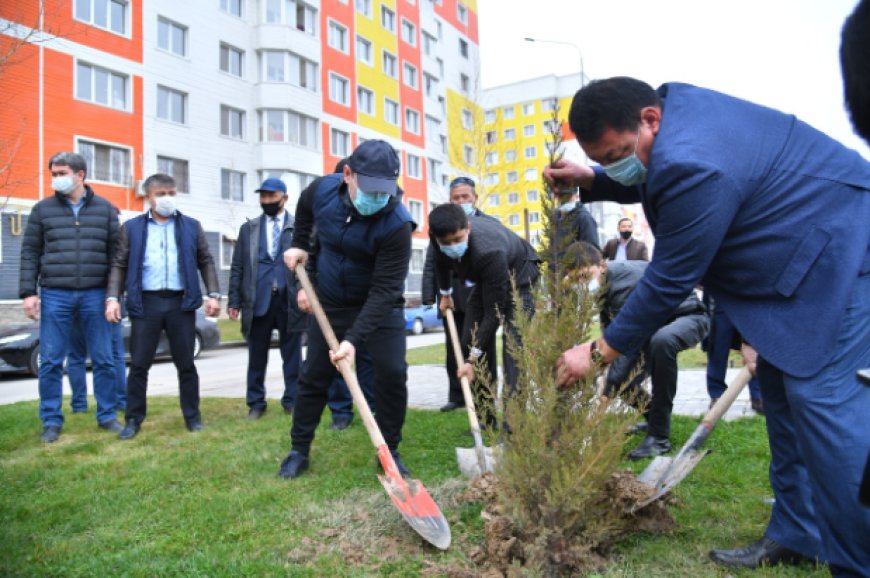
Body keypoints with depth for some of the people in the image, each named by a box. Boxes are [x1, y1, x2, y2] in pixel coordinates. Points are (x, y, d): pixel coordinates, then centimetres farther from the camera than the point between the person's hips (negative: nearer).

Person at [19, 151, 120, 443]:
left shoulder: (105, 208, 7)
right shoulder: (43, 209, 7)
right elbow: (30, 253, 7)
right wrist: (29, 292, -1)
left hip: (95, 295, 0)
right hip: (54, 295, 1)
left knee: (104, 360, 4)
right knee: (50, 362, 4)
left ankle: (107, 415, 17)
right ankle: (52, 421, 16)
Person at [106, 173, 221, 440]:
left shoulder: (191, 226, 9)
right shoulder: (131, 227, 8)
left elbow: (206, 262, 8)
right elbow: (119, 265, 6)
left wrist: (214, 294, -2)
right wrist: (113, 298, -6)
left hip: (181, 302, 0)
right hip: (145, 302, 0)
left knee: (186, 364, 6)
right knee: (139, 364, 4)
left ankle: (192, 416, 17)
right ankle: (133, 419, 16)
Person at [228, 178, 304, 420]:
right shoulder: (248, 229, 13)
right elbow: (237, 267, 10)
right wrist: (234, 300, 2)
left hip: (290, 301, -2)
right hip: (257, 301, 2)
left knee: (292, 356, 6)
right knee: (257, 356, 8)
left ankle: (292, 401, 17)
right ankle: (256, 404, 19)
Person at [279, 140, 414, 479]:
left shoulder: (397, 223, -30)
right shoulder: (322, 190, -17)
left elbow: (383, 290, -32)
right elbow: (304, 213, 12)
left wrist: (354, 338, -37)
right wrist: (299, 246, 4)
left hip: (380, 306, -3)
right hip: (330, 304, 3)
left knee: (392, 373, -12)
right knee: (313, 376, 6)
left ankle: (390, 451, 9)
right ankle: (298, 450, 22)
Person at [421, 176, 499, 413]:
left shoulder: (491, 224, 2)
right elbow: (430, 265, 7)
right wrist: (430, 295, -1)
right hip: (451, 300, 3)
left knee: (483, 350, 5)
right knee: (453, 351, 11)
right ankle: (456, 396, 22)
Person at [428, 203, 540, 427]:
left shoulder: (489, 252, -43)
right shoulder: (439, 235, -25)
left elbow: (494, 312, -36)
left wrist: (473, 359, -34)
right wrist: (445, 293, 16)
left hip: (517, 274, -6)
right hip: (485, 278, 7)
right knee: (468, 342, 0)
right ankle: (487, 417, 10)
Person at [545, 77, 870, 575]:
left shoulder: (694, 168, -34)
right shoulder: (671, 101, -2)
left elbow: (669, 282, -26)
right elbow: (645, 182, 17)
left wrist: (598, 352, -16)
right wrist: (587, 180, -3)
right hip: (800, 250, 10)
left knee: (822, 396, -16)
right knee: (780, 388, 9)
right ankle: (797, 535, 18)